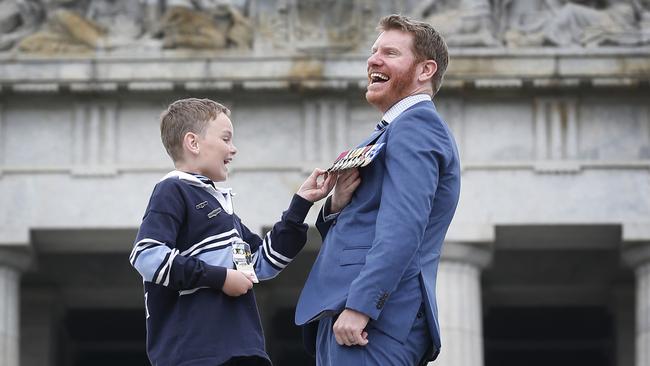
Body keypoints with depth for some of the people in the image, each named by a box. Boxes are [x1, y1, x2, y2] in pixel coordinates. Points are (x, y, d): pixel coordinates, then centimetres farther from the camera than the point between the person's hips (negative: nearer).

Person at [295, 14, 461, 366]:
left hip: (374, 317, -10)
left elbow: (402, 227, -19)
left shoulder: (415, 124, -7)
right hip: (342, 313, 10)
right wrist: (336, 205, 2)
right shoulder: (396, 129, 26)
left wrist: (359, 306, -25)